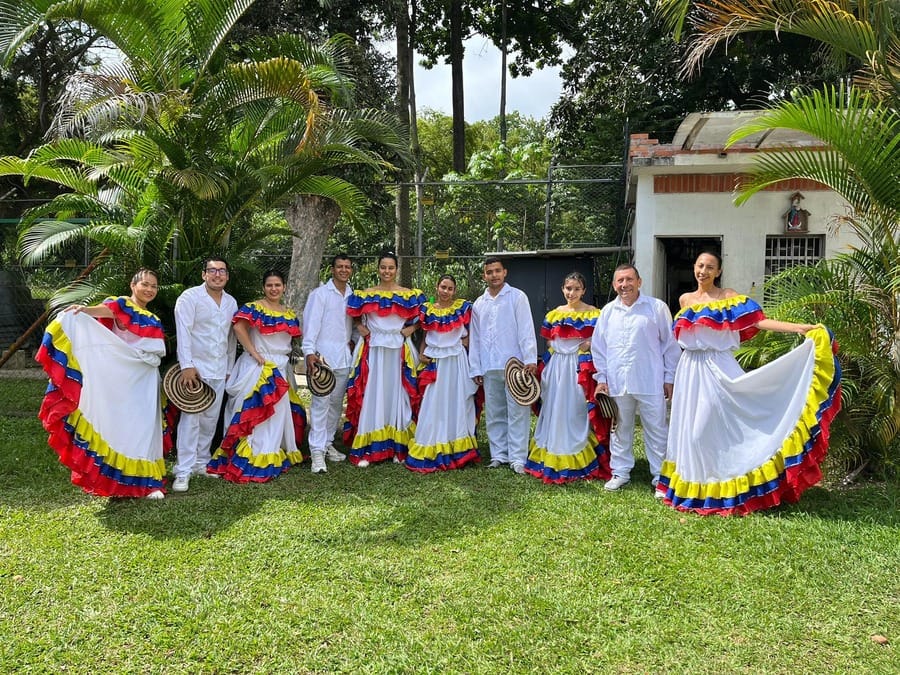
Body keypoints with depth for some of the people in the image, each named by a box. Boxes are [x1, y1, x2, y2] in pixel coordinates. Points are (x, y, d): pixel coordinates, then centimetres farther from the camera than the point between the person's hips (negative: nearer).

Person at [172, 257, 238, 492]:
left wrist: (230, 368, 18)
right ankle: (183, 471, -8)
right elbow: (183, 332, -14)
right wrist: (187, 365, -22)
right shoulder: (190, 297, -6)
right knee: (191, 418, -10)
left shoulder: (231, 302, 12)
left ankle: (201, 463, 23)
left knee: (210, 419, 11)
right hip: (195, 367, -6)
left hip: (219, 370, 6)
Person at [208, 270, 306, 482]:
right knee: (258, 412, -7)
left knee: (280, 412, 11)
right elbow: (239, 328, -22)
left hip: (281, 369, 7)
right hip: (258, 368, -7)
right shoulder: (254, 308, -8)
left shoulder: (290, 314, 12)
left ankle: (277, 454, 23)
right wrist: (253, 352, -22)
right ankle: (256, 459, -3)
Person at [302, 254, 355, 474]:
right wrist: (309, 352, -19)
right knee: (321, 402, -9)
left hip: (344, 356, 6)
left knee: (336, 402, 12)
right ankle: (317, 452, -9)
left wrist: (352, 341, 1)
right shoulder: (320, 294, -3)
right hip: (323, 354, -6)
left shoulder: (353, 296, 12)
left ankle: (327, 443, 24)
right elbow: (311, 323, -10)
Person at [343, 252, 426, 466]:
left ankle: (399, 448, 10)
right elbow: (355, 317, 15)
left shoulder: (409, 294, 5)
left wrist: (411, 329, -5)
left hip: (399, 351, 0)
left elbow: (417, 318, 11)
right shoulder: (365, 294, 6)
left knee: (398, 395, 3)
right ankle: (366, 449, 0)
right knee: (371, 396, -2)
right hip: (373, 350, 0)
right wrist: (361, 329, -2)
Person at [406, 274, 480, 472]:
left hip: (456, 361, -1)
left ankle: (456, 450, 12)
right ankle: (431, 451, 9)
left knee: (456, 402, 4)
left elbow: (469, 334, 7)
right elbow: (425, 335, 12)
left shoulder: (463, 307, 1)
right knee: (433, 404, 3)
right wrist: (422, 354, 2)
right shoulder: (427, 309, 5)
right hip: (434, 361, 1)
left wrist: (459, 344, -7)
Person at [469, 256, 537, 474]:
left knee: (517, 413, -4)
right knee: (494, 414, 10)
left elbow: (526, 330, -5)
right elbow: (475, 338, 15)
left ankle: (517, 458, 0)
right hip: (489, 367, 5)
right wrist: (475, 368, 12)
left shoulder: (517, 297, 1)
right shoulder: (479, 304, 14)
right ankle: (499, 454, 18)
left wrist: (530, 359, -13)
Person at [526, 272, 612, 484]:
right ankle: (555, 460, 18)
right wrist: (558, 349, 1)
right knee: (556, 410, 8)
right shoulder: (554, 314, 10)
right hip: (557, 367, 5)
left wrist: (590, 344, -19)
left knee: (579, 411, -3)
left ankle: (580, 461, 6)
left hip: (581, 367, -4)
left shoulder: (593, 314, -3)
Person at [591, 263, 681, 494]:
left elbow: (670, 344, 1)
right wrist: (601, 378, 8)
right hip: (616, 382, 3)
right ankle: (620, 472, 27)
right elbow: (598, 347, 12)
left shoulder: (657, 308, -3)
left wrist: (669, 378, 0)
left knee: (656, 429, 4)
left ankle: (660, 476, 15)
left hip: (650, 382, -3)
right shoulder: (608, 311, 7)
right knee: (620, 429, 14)